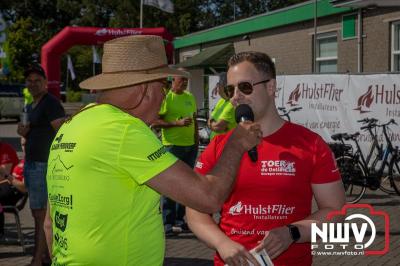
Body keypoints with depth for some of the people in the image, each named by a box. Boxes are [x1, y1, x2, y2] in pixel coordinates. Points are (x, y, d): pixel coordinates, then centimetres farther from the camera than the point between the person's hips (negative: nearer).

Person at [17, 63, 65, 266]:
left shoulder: (51, 103, -11)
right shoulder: (31, 107, 18)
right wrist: (23, 132, 5)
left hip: (43, 165, -9)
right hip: (31, 164, 9)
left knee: (40, 214, -6)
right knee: (39, 212, 12)